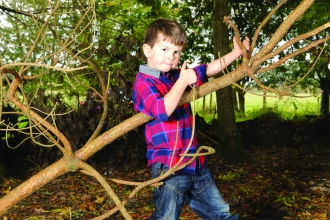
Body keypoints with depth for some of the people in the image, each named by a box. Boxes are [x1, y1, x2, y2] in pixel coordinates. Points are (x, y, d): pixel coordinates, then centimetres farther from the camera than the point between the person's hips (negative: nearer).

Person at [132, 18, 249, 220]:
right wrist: (183, 82, -22)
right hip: (169, 166, -8)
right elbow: (162, 110, -29)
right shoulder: (144, 82, -12)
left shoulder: (177, 76, 11)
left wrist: (236, 52, 9)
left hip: (195, 162, 8)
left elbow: (208, 70, 18)